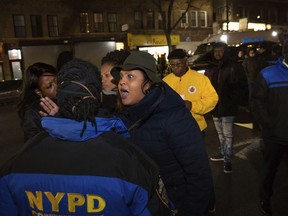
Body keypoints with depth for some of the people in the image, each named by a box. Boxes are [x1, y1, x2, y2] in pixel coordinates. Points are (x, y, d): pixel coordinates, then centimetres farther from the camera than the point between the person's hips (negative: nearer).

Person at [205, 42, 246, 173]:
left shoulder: (233, 68, -7)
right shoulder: (210, 69, 9)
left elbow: (237, 88, -9)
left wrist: (233, 102, -14)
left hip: (227, 108, -5)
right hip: (215, 107, 6)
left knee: (228, 135, 0)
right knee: (220, 133, 19)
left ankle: (228, 160, 10)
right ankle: (223, 153, 35)